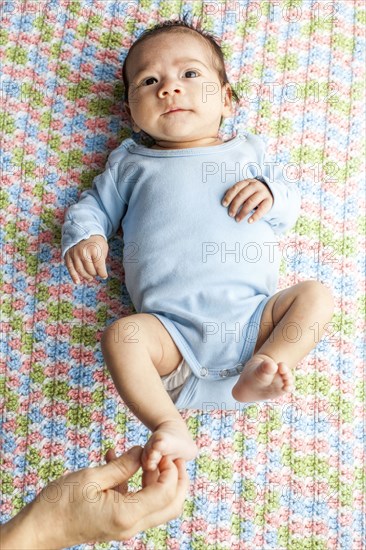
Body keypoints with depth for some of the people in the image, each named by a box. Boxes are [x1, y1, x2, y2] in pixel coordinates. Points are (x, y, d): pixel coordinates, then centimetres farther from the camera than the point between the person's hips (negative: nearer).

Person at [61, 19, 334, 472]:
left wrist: (270, 195, -5)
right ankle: (170, 428, -26)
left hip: (251, 315, 2)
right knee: (120, 336, -28)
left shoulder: (248, 153, 18)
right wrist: (84, 236, -5)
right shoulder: (130, 162, 18)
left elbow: (291, 208, 19)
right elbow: (94, 205, 19)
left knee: (315, 295, -17)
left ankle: (262, 370, -24)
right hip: (172, 328, -1)